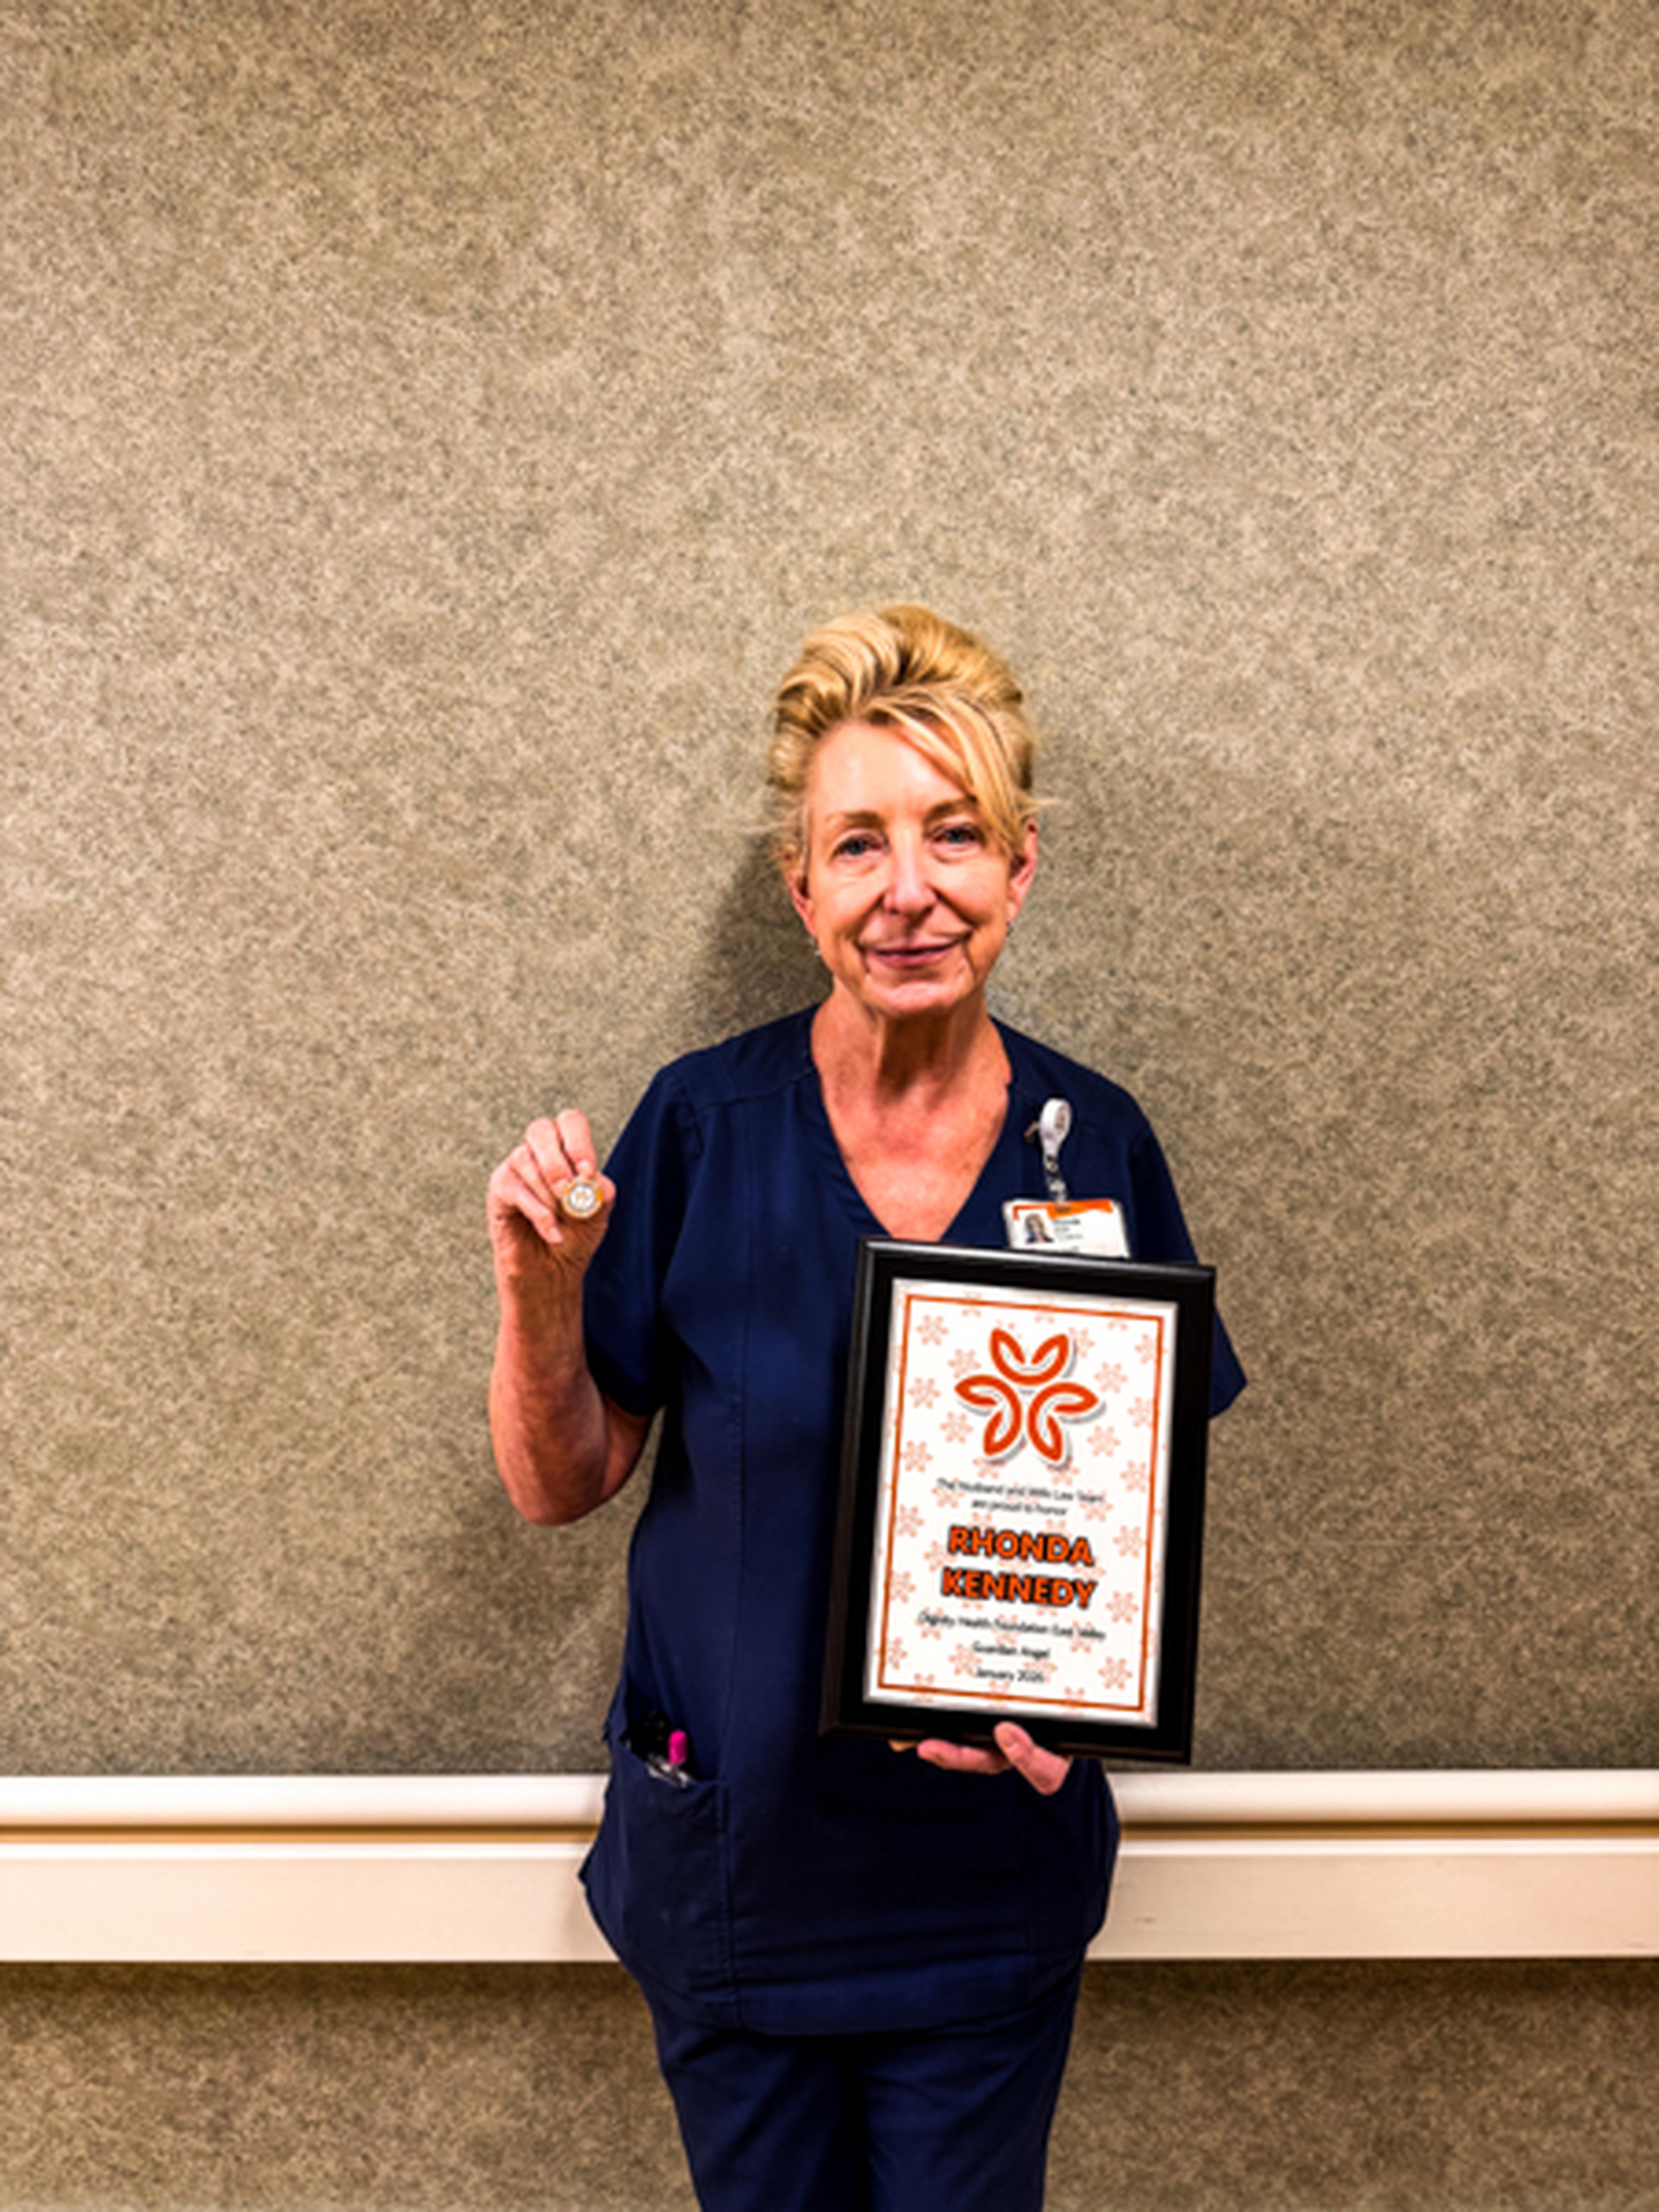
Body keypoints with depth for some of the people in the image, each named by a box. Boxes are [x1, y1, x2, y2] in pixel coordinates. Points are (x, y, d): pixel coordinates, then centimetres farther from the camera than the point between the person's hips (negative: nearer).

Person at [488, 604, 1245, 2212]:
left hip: (992, 1863, 1)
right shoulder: (702, 1127, -13)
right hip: (731, 1846, 0)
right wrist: (542, 1292, -25)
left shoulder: (1095, 1145, -8)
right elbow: (558, 1485, -6)